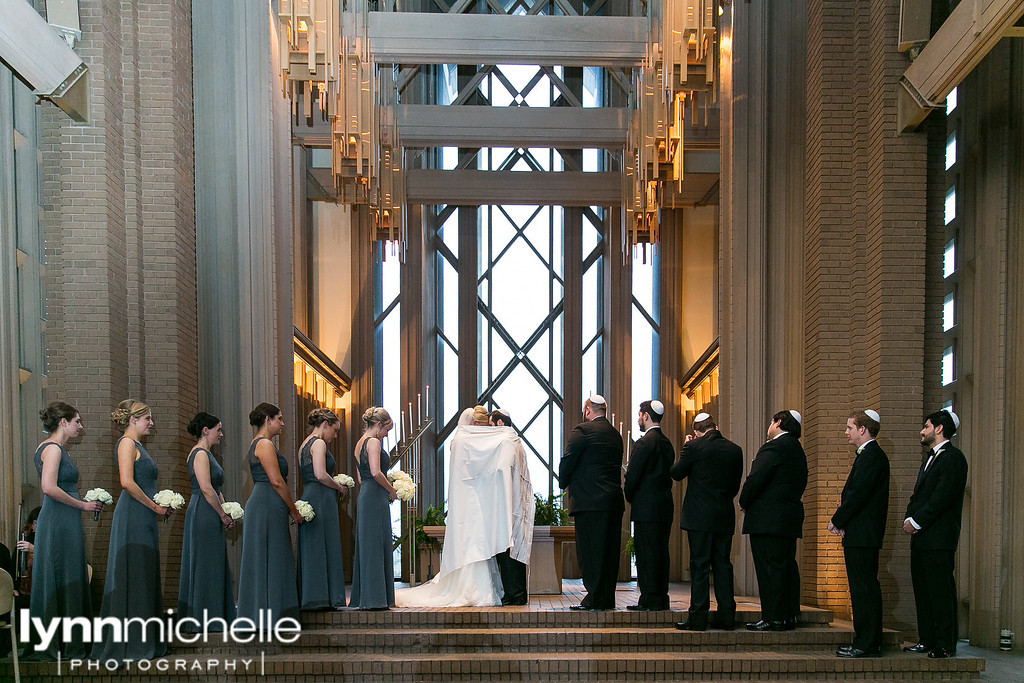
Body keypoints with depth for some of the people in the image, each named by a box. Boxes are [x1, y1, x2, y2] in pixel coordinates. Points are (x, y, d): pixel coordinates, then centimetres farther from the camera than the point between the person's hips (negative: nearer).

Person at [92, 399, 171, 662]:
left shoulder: (137, 445, 19)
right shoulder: (127, 443, -9)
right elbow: (127, 482, -22)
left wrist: (160, 507, 11)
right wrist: (154, 506, -15)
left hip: (144, 519, 10)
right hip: (132, 517, -10)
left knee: (144, 577, 11)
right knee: (132, 577, -5)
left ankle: (142, 643, 17)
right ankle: (126, 643, 1)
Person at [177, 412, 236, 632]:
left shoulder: (206, 454, 18)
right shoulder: (200, 454, -13)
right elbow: (206, 489, -20)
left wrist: (225, 512, 8)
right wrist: (223, 515, -12)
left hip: (209, 516, 10)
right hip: (204, 514, -10)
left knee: (214, 567, 12)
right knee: (205, 566, -5)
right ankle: (202, 620, 1)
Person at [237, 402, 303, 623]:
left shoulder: (258, 444, 20)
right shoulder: (265, 444, -11)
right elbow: (276, 481, -17)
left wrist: (288, 508, 18)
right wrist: (294, 511, -9)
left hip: (261, 504, 10)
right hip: (267, 506, -10)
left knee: (271, 561, 12)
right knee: (269, 559, -6)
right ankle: (267, 613, -2)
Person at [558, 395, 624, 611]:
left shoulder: (582, 431, -7)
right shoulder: (616, 435, 15)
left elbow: (567, 461, -9)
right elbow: (616, 466, 17)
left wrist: (564, 484, 10)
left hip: (590, 500, -7)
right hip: (614, 500, 7)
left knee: (590, 551, -3)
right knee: (609, 551, 10)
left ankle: (595, 598, -2)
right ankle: (607, 598, 15)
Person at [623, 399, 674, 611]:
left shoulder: (644, 443, -13)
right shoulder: (667, 443, 13)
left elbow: (632, 475, -15)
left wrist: (629, 496, 3)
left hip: (646, 506, -8)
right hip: (665, 505, 8)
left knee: (646, 552, -4)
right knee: (661, 552, 11)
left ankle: (649, 600, -2)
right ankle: (661, 599, 15)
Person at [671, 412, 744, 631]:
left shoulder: (694, 447, -10)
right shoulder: (735, 450, 4)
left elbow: (676, 473, 1)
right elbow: (736, 484, 11)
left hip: (699, 516, -4)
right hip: (725, 517, 4)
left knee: (699, 565, -1)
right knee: (723, 565, 10)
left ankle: (698, 617, -1)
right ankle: (726, 616, 12)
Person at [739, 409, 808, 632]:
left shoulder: (773, 447, -13)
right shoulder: (797, 450, 17)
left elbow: (756, 478, -19)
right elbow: (801, 483, 20)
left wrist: (744, 503, -5)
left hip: (768, 519, -9)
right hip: (791, 517, 10)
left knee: (770, 568, -6)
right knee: (787, 566, 12)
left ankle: (774, 618, -5)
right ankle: (790, 616, 17)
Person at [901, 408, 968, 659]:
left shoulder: (953, 457, -9)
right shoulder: (931, 458, 22)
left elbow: (943, 496, -18)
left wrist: (917, 522, -15)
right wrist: (909, 519, 4)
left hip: (939, 536, -10)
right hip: (921, 535, 10)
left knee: (941, 590, -6)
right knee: (922, 590, 11)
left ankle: (945, 645, -1)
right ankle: (927, 641, 18)